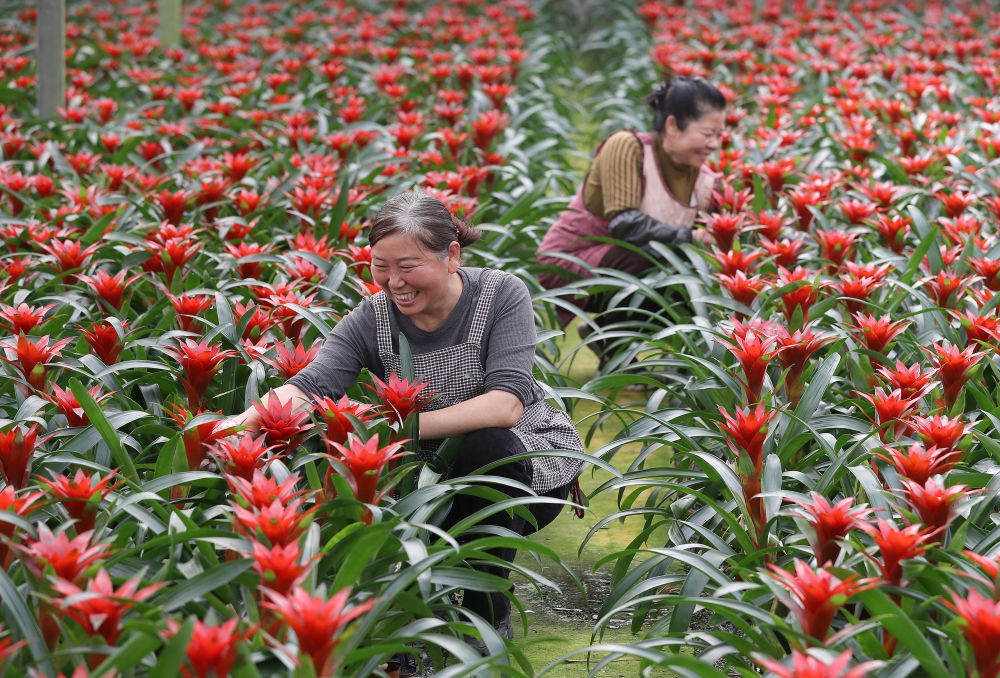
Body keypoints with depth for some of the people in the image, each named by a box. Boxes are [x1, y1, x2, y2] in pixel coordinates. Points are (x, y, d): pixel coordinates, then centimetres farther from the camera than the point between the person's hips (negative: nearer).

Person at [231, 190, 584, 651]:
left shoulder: (501, 295, -19)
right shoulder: (373, 319, -10)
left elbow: (506, 404, -32)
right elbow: (307, 386, -27)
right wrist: (235, 425, -49)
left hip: (533, 462, -3)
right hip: (440, 472, 3)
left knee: (487, 444, -34)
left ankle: (488, 613, -17)